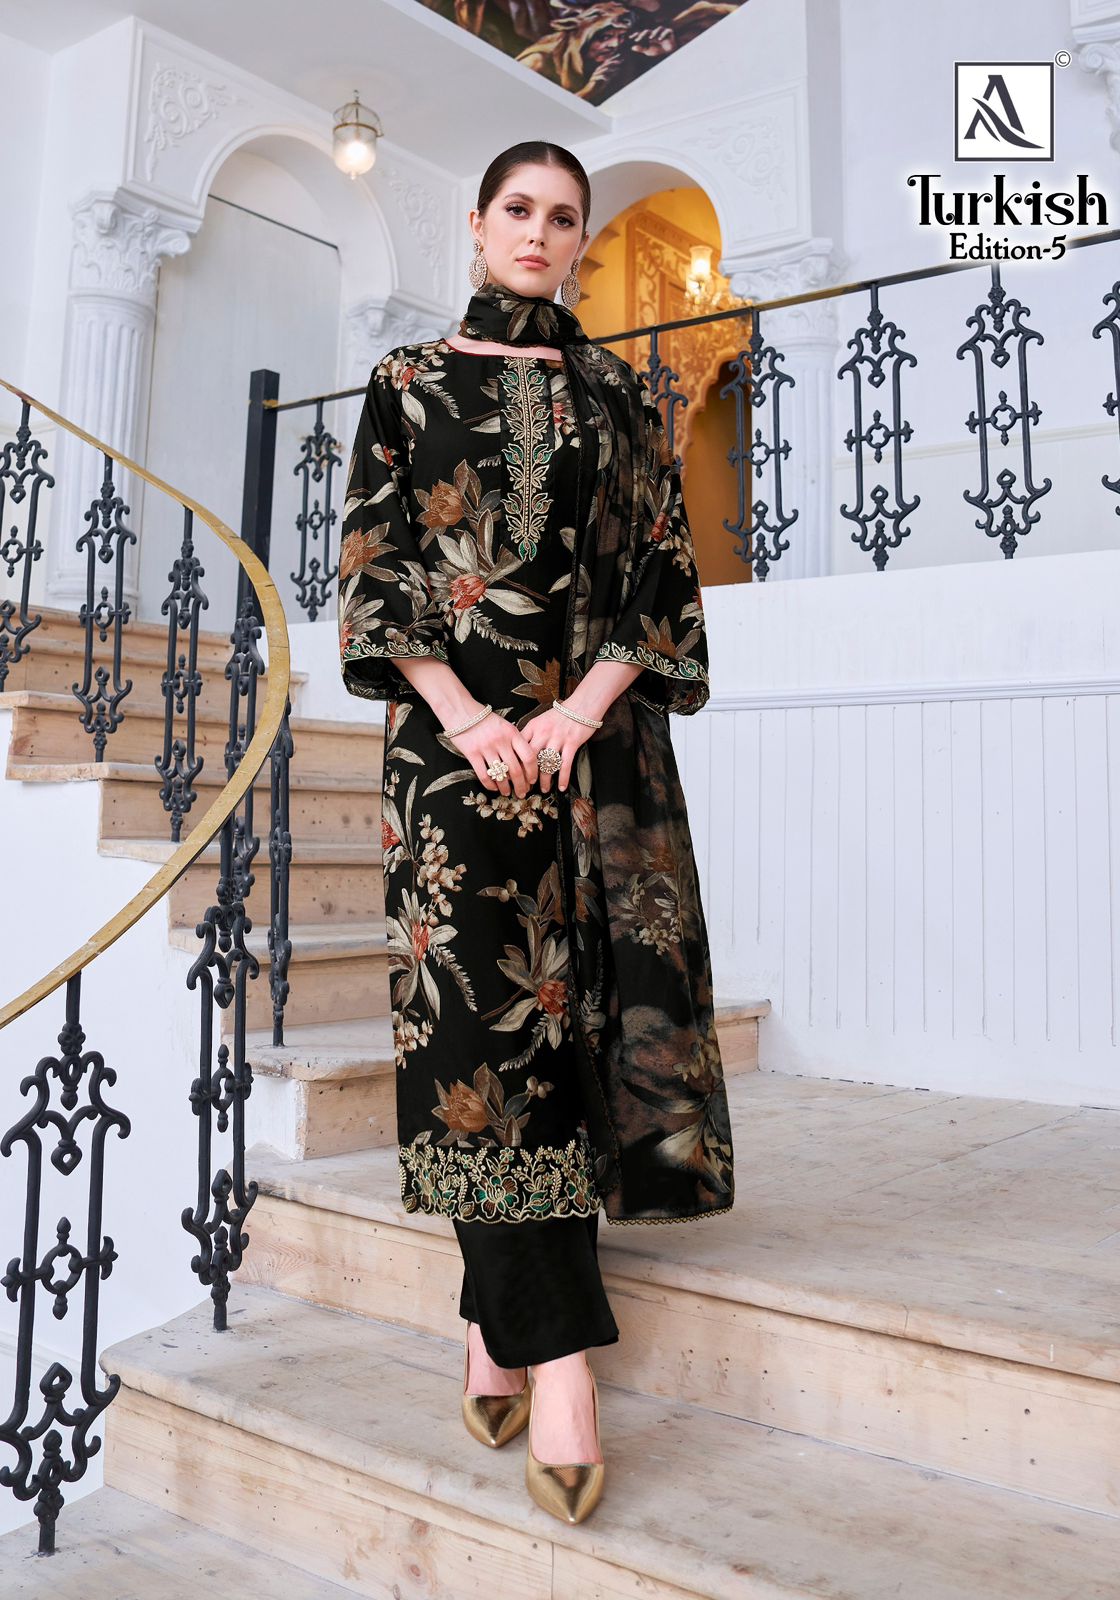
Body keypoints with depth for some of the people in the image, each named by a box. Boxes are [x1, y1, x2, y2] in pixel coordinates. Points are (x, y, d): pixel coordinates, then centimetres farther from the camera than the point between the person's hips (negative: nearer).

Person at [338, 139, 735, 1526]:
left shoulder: (618, 395, 16)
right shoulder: (412, 383, 12)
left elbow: (662, 570, 8)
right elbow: (372, 566, 3)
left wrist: (589, 705, -9)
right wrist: (467, 719, -11)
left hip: (596, 726, 2)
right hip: (454, 723, -1)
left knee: (569, 985, -3)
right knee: (488, 991, -9)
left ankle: (498, 1311, 11)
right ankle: (554, 1350, -5)